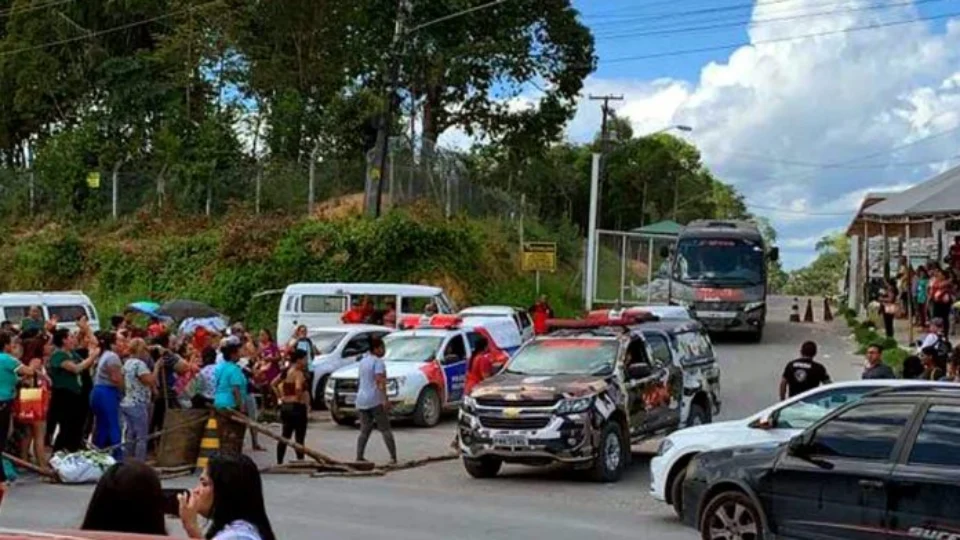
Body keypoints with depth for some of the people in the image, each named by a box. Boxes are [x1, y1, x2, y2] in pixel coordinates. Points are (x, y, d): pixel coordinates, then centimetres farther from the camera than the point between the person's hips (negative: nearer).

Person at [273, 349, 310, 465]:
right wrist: (300, 398, -16)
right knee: (299, 438, -3)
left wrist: (280, 397, 14)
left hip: (285, 406, 9)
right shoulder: (298, 373, -15)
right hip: (297, 407, -9)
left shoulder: (287, 372, 11)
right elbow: (298, 388, -32)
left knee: (285, 436, 14)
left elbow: (274, 384, 18)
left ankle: (279, 462, 16)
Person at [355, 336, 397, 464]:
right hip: (375, 400, -7)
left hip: (361, 400, 7)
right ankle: (393, 457, -7)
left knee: (364, 430, 11)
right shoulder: (378, 361, -10)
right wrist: (385, 399, -25)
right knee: (385, 429, -3)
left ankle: (359, 457, 3)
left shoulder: (363, 361, 16)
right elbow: (380, 381, -20)